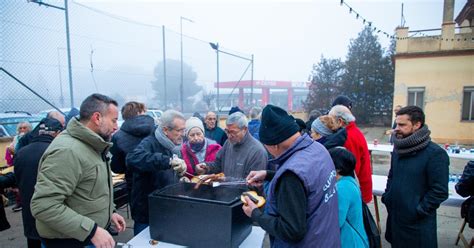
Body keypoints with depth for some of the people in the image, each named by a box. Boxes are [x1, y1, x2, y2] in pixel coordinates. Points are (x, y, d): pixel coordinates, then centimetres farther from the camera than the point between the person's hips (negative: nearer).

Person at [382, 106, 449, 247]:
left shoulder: (435, 154, -17)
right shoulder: (398, 149, 5)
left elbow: (440, 191, -17)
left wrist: (419, 211, -15)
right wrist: (386, 197, 7)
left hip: (417, 223, -6)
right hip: (394, 216, 6)